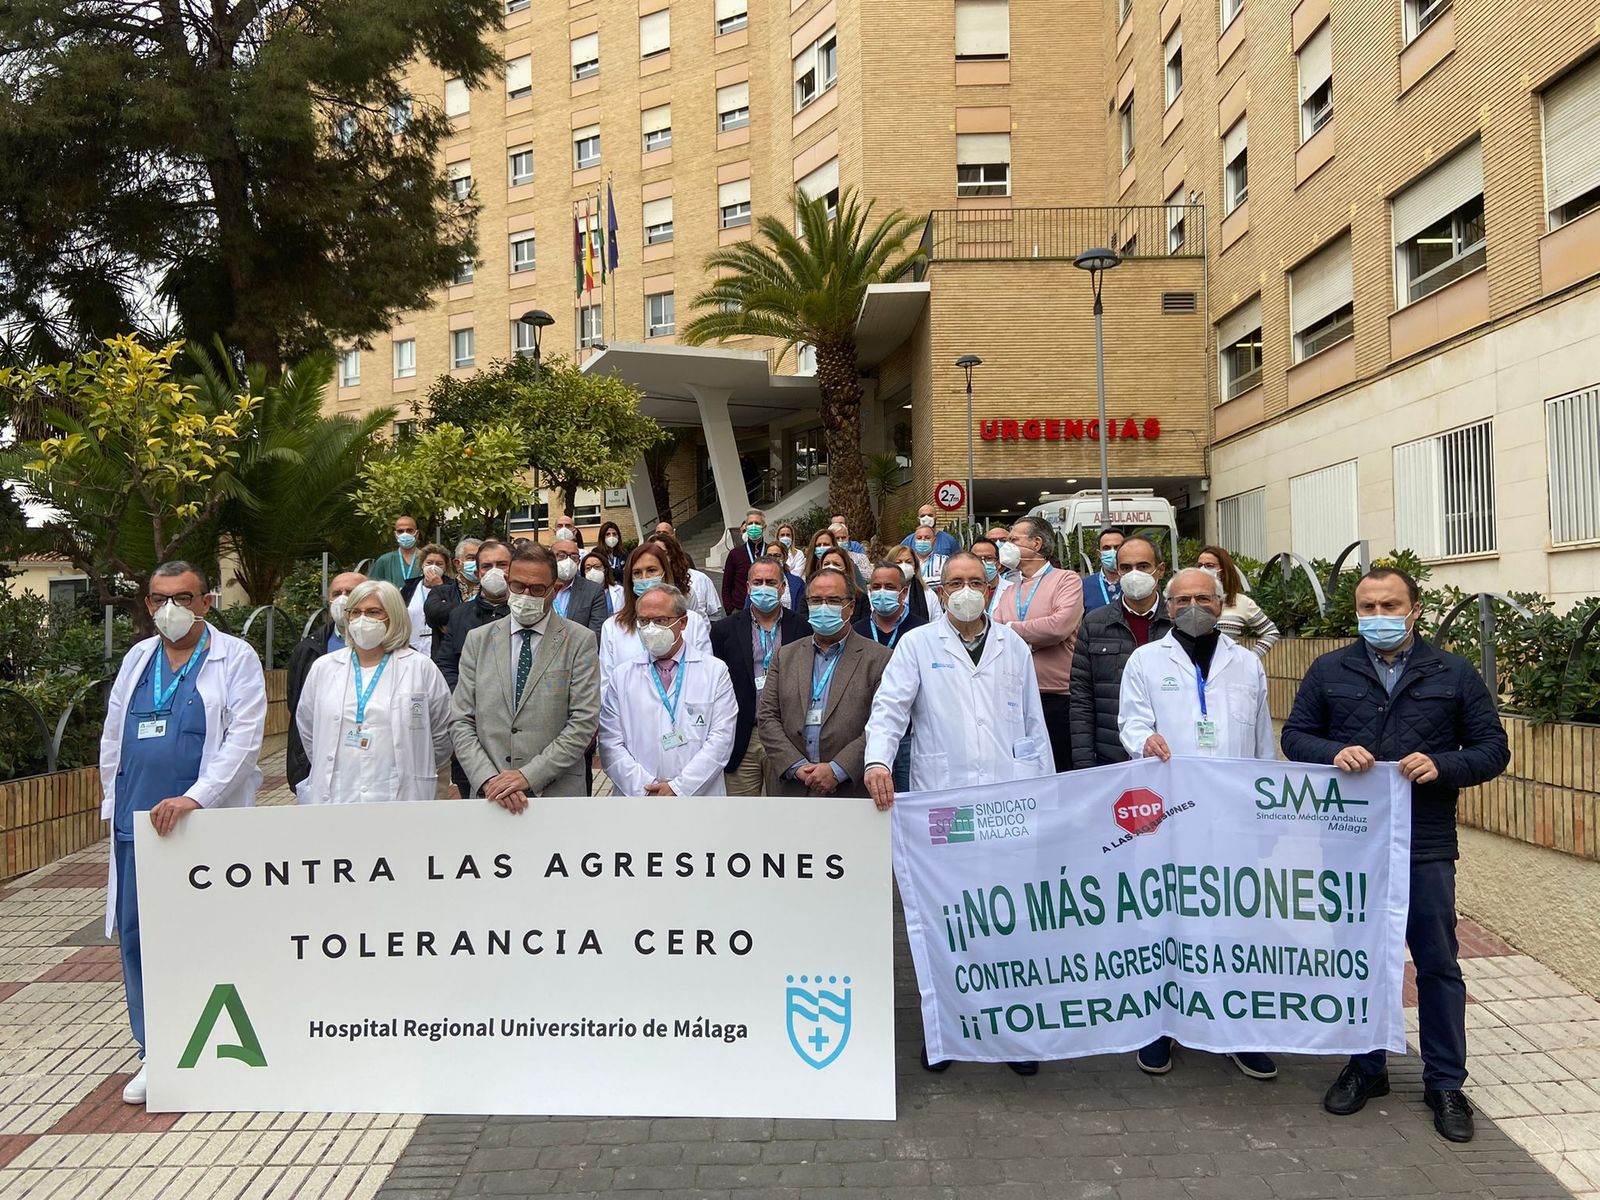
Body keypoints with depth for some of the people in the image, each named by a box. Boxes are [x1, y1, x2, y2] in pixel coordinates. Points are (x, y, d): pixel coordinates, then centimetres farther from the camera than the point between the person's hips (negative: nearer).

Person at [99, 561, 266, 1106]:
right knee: (136, 937, 7)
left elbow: (243, 740, -11)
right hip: (136, 824, 5)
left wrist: (194, 798, -19)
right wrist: (113, 803, 13)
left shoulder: (235, 659, -3)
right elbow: (112, 737, 19)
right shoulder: (137, 659, 13)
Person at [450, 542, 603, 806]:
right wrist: (488, 779, -11)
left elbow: (584, 722, -8)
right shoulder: (478, 640, 7)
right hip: (489, 795, 2)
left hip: (556, 794, -2)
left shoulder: (580, 641, -2)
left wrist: (529, 776, -15)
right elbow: (461, 721, 3)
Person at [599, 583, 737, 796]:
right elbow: (610, 744, -2)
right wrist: (645, 788, -13)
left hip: (698, 795, -1)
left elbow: (720, 739, -8)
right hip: (636, 795, 1)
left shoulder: (715, 671, 0)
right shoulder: (621, 676, 4)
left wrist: (679, 787, -15)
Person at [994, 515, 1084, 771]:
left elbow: (1060, 626, -16)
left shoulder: (1066, 580, 1)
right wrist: (1029, 640, -11)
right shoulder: (1009, 591, 19)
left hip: (1055, 699, -5)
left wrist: (1011, 630, -4)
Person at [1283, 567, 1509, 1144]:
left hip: (1426, 845, -1)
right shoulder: (1328, 672, 4)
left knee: (1438, 965, 7)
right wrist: (1334, 753, -15)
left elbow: (1492, 748, 3)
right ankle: (1366, 1068, 30)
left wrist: (1442, 766, -16)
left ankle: (1445, 1083, 23)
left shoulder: (1454, 674, 3)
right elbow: (1295, 734, 6)